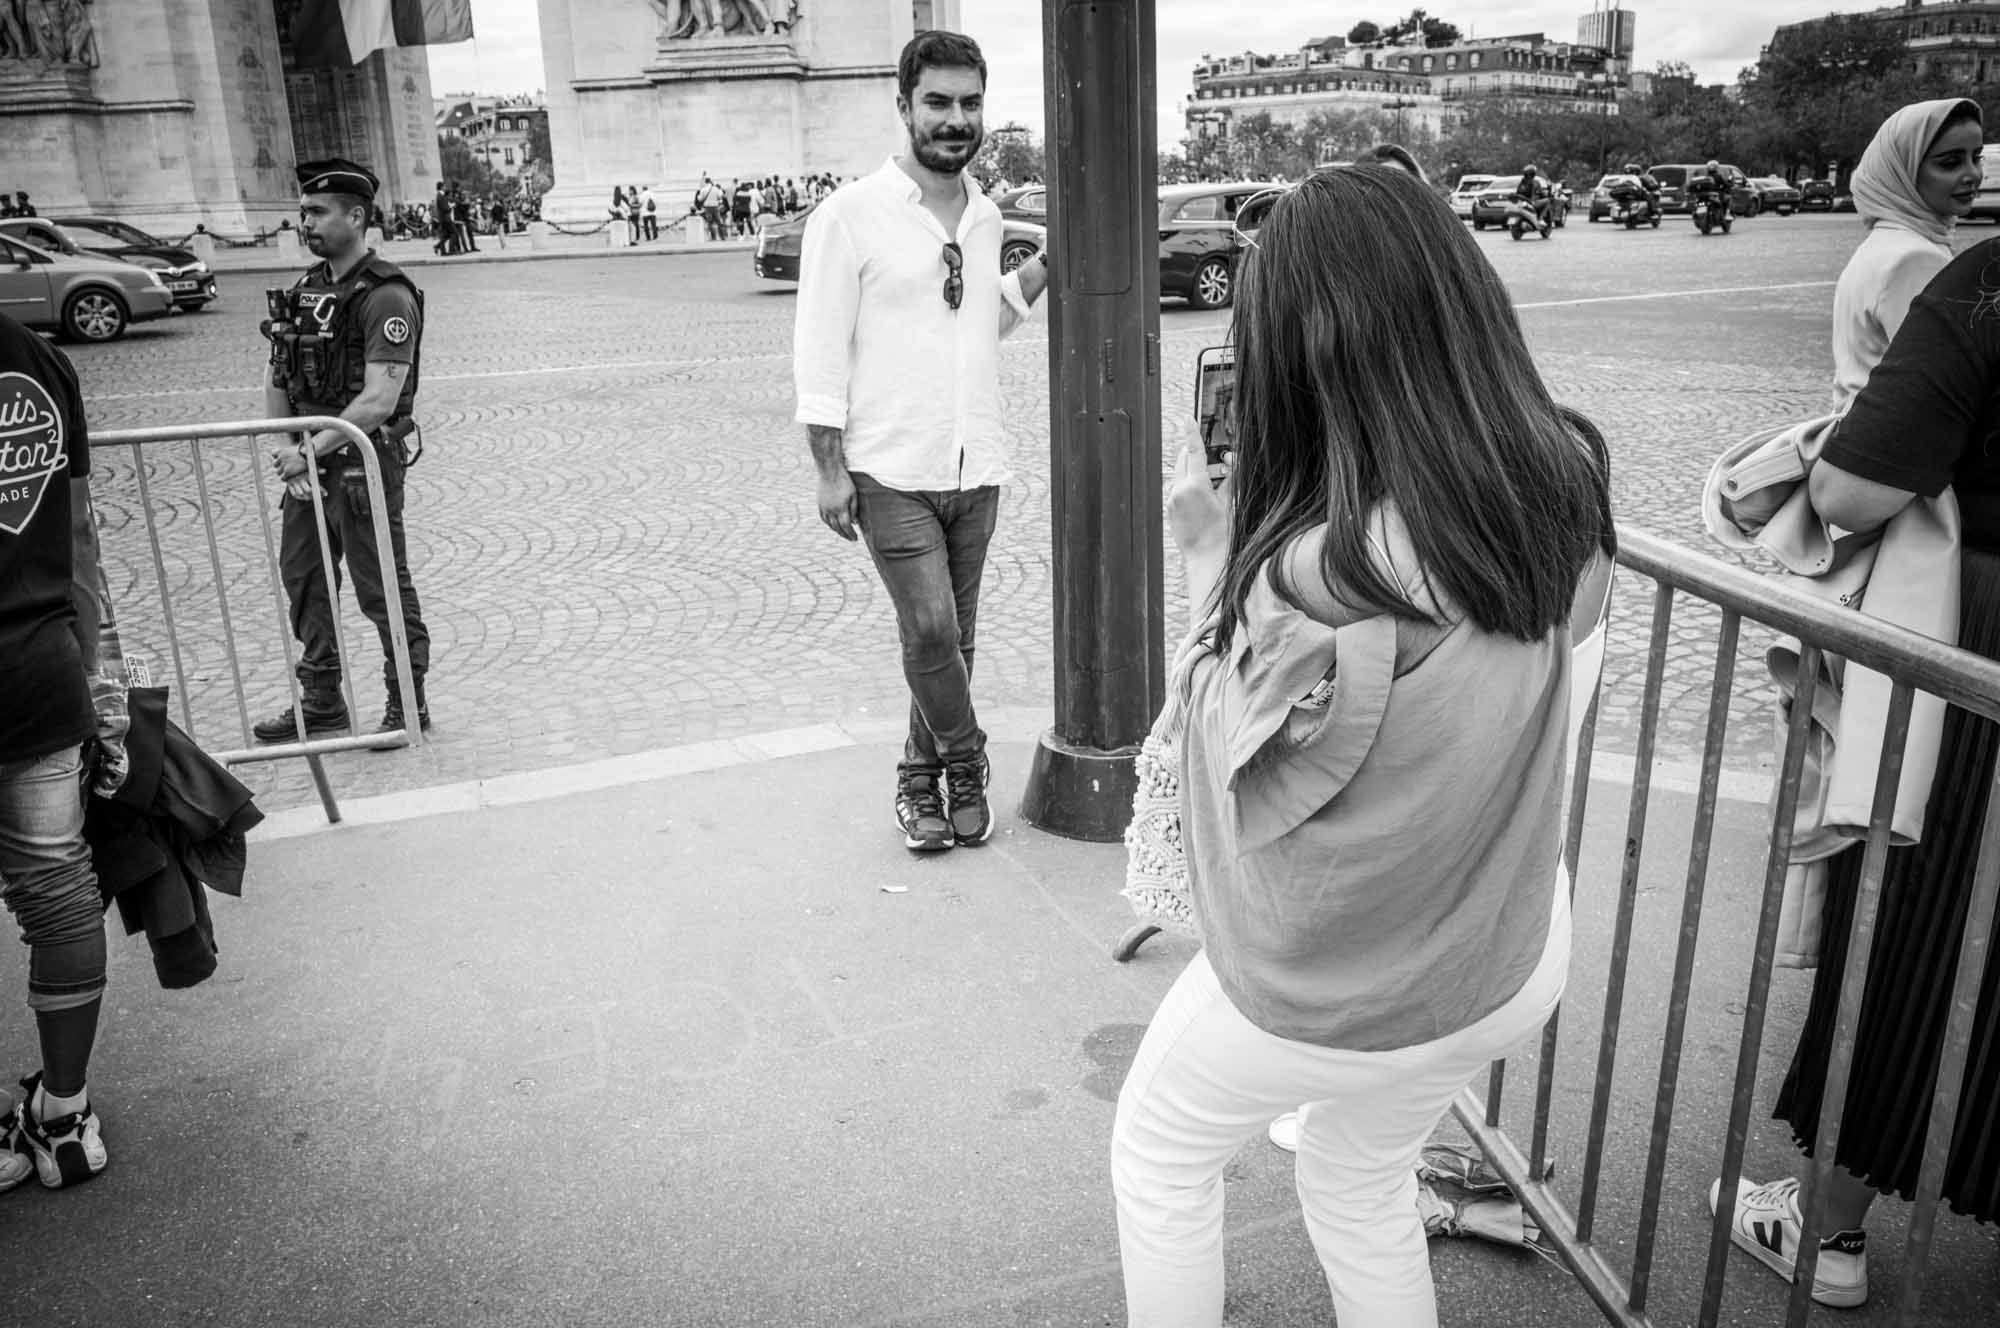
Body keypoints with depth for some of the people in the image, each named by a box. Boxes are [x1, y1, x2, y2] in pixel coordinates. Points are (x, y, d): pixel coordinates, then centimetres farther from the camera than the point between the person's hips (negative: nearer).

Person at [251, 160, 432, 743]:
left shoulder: (386, 295, -15)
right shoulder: (305, 288, 11)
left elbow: (378, 400, -22)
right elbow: (277, 378, 13)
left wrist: (311, 450, -20)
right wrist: (284, 449, -1)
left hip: (364, 460, -8)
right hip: (309, 460, 8)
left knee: (381, 588, 1)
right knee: (303, 579, 14)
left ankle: (409, 704, 16)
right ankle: (320, 703, 28)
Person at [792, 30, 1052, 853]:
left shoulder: (985, 216, 10)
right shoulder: (852, 215, -8)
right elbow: (820, 351, -8)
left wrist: (1046, 261, 9)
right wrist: (830, 472, -11)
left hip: (976, 468, 5)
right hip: (890, 472, -5)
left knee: (952, 638, 10)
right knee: (930, 631, -12)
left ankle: (922, 779, 26)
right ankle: (966, 764, 13)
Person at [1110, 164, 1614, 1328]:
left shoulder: (1323, 576, -34)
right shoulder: (1564, 489, -12)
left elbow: (1249, 791, -19)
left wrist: (1212, 560, -13)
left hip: (1332, 997, -6)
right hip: (1511, 967, 6)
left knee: (1160, 1154, 24)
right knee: (1366, 1189, 31)